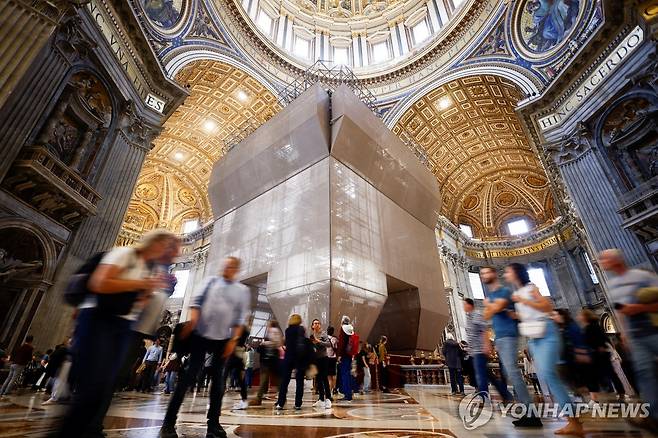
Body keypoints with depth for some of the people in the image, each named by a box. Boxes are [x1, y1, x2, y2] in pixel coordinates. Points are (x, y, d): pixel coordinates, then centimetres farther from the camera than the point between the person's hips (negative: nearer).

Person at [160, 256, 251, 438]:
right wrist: (192, 320, -15)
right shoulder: (212, 280, 6)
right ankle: (169, 421, 12)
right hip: (201, 335, -1)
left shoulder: (243, 290, 4)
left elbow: (242, 317, 1)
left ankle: (213, 423, 20)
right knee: (189, 375, 0)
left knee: (218, 379, 8)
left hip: (223, 339, 1)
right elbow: (197, 300, 0)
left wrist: (234, 340, -7)